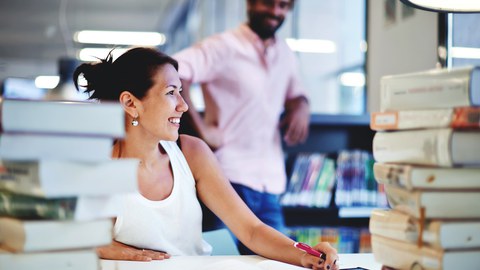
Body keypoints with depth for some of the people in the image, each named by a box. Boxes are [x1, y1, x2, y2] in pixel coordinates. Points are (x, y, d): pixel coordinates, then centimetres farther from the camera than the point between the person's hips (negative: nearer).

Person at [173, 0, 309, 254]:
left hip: (270, 185, 7)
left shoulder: (285, 54, 15)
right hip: (230, 179, -6)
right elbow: (174, 72, -20)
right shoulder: (224, 46, -7)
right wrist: (199, 128, -23)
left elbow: (294, 92, 30)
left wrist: (301, 105, 6)